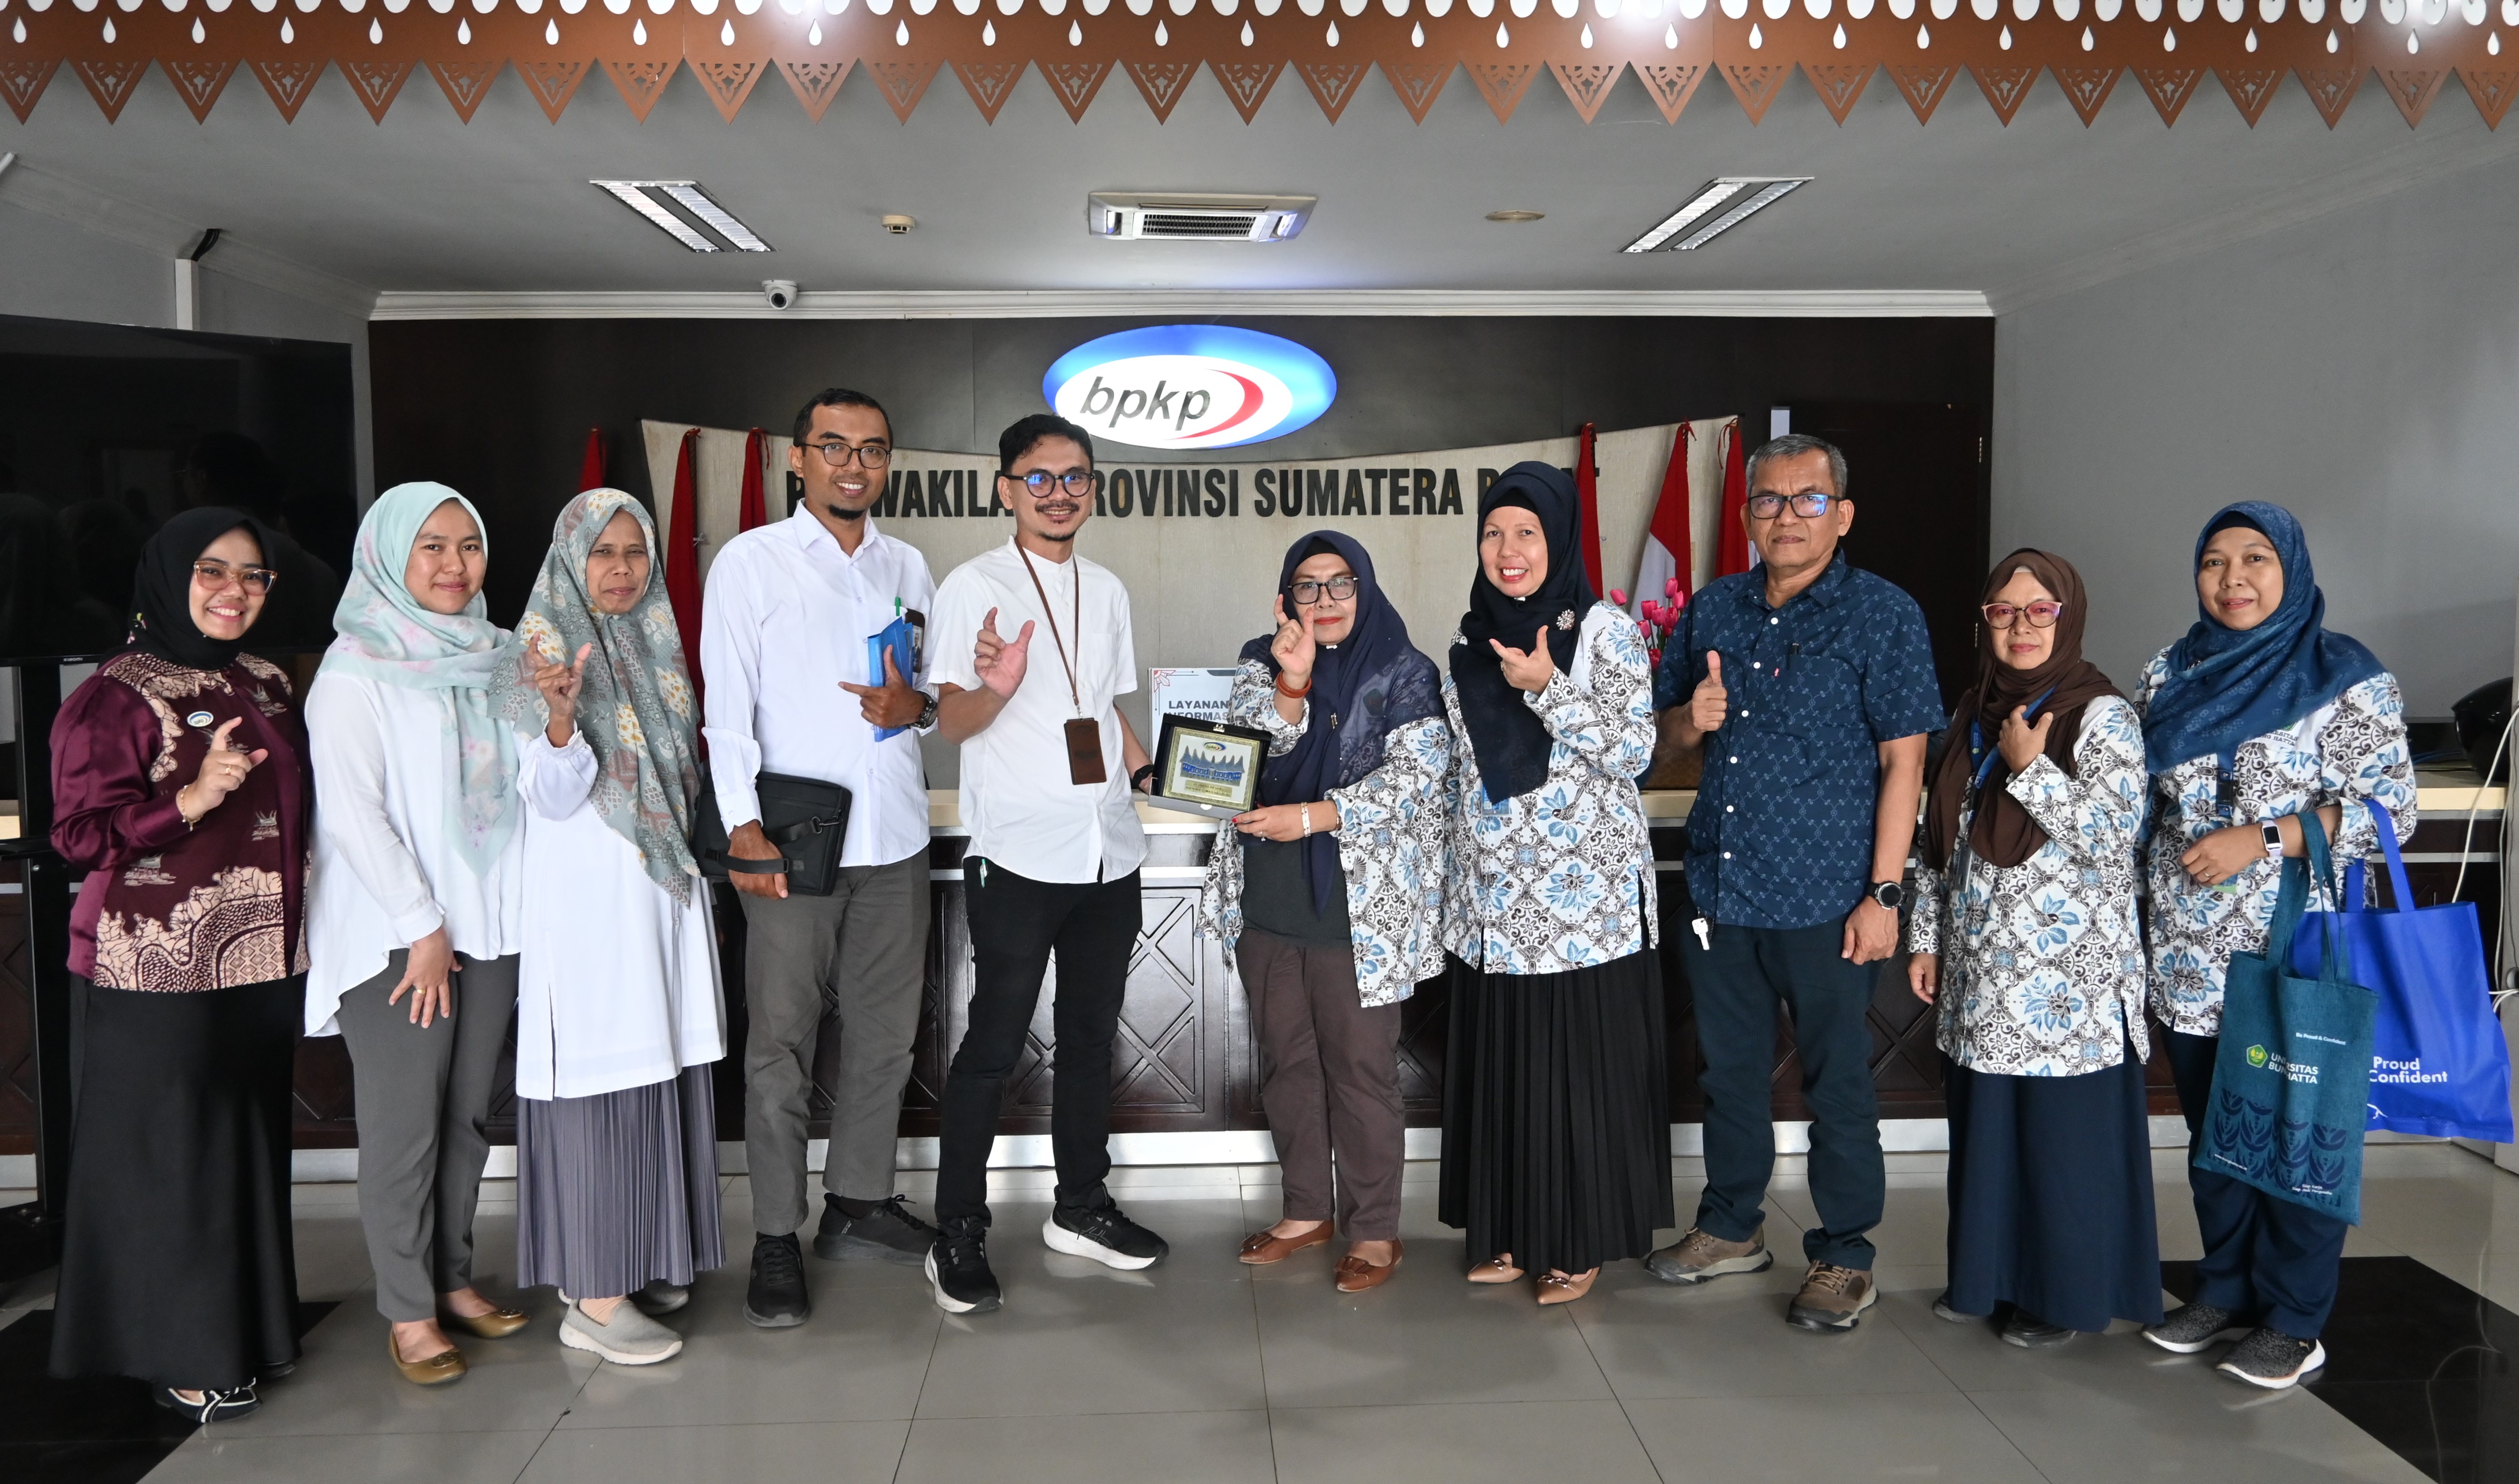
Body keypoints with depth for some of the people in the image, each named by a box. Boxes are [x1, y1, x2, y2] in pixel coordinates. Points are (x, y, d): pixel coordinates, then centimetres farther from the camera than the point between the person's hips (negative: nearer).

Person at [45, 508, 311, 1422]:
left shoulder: (266, 687, 12)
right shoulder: (113, 698, -9)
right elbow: (80, 833, -14)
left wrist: (298, 880, 17)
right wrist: (192, 799, -26)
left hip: (262, 962, 7)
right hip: (158, 977, -6)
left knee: (252, 1142, 13)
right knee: (169, 1157, 1)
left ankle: (244, 1326, 27)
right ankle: (180, 1354, 15)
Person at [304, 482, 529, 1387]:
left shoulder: (492, 657, 11)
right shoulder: (357, 669, -7)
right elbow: (352, 809, -13)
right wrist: (421, 924, -13)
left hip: (488, 923, 6)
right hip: (395, 931, -5)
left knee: (468, 1113, 11)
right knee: (404, 1123, -1)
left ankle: (453, 1278, 25)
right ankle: (409, 1313, 10)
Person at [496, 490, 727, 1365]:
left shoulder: (656, 646, 12)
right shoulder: (541, 649, -8)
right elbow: (555, 797, -16)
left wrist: (697, 893, 19)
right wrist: (560, 715, -32)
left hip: (664, 890, 7)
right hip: (587, 895, -7)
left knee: (659, 1071, 9)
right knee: (598, 1081, -5)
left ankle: (641, 1259, 22)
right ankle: (592, 1297, 2)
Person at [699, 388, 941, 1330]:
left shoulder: (907, 566, 14)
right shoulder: (750, 563, 0)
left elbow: (939, 690, 20)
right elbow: (727, 708, -4)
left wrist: (918, 705, -4)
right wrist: (743, 826, -15)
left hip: (894, 836, 5)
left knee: (885, 1036, 12)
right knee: (780, 1047, -1)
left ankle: (859, 1201, 26)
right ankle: (776, 1240, 9)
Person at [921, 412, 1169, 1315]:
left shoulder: (1107, 591, 14)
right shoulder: (973, 587, -3)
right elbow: (951, 721, -9)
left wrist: (1151, 775, 8)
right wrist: (995, 687, -30)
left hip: (1108, 853, 6)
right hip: (1018, 857, -6)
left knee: (1090, 1034, 15)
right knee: (995, 1045, -3)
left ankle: (1081, 1207, 29)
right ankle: (958, 1236, 8)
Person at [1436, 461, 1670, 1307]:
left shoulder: (1604, 630, -6)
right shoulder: (1473, 641, 10)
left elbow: (1632, 751, -12)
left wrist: (1547, 690, -19)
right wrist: (1457, 878, 16)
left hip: (1586, 896, -5)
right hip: (1494, 897, 5)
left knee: (1580, 1068, 1)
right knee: (1499, 1066, 9)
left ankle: (1579, 1243, 15)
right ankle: (1511, 1230, 23)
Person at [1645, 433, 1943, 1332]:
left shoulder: (1882, 616, -6)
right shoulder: (1713, 610, 9)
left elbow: (1904, 761, -9)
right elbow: (1664, 730, 17)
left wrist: (1884, 894, -14)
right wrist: (1690, 718, -8)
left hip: (1828, 900, -5)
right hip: (1720, 888, 5)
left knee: (1838, 1085, 5)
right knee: (1729, 1071, 16)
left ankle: (1843, 1259, 20)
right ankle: (1731, 1228, 33)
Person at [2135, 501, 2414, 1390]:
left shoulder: (2346, 681, -5)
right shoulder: (2170, 676, 9)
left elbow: (2390, 810, -10)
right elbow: (2134, 799, 15)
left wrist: (2261, 838, -18)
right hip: (2188, 954, 5)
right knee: (2212, 1129, 14)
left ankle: (2293, 1322, 16)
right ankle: (2226, 1292, 29)